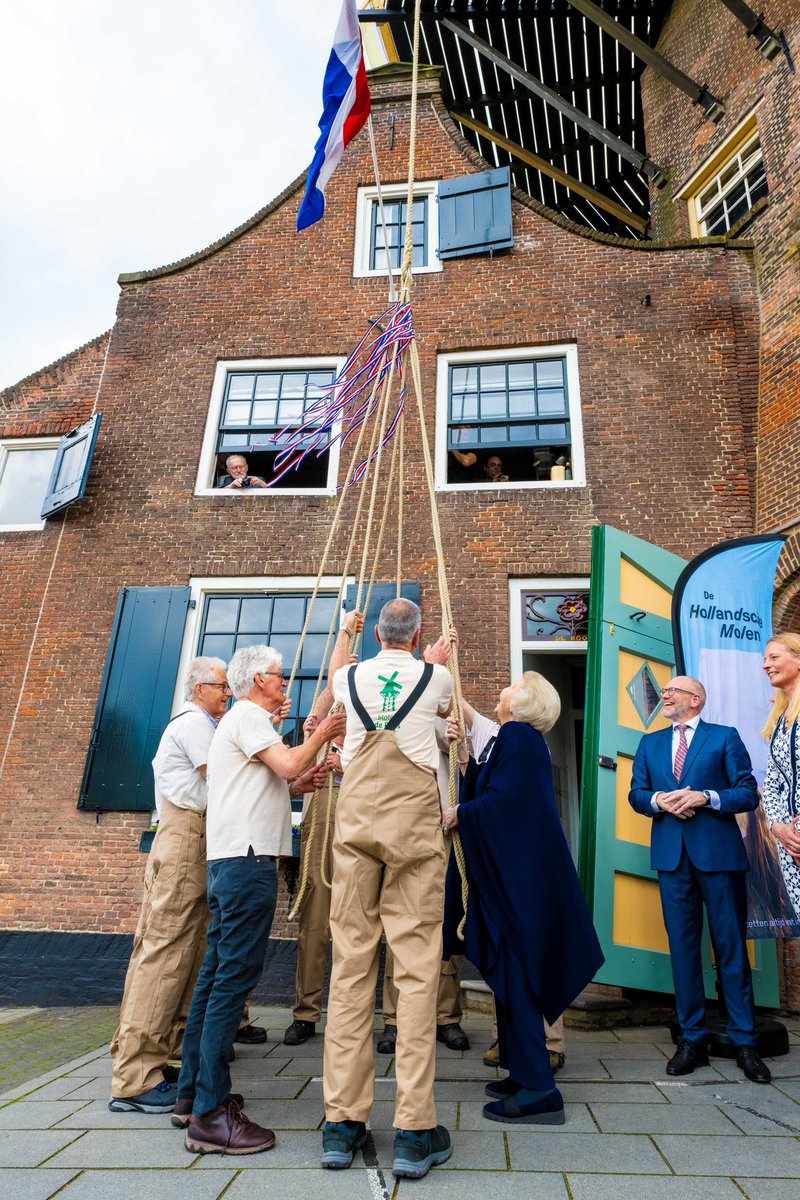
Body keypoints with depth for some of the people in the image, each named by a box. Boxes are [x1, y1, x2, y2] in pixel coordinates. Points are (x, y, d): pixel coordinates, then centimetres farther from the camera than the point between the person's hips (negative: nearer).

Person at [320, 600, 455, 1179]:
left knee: (351, 963, 6)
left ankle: (343, 1122, 12)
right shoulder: (434, 674, 4)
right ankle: (415, 1130, 2)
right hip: (415, 818, -2)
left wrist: (344, 633, 56)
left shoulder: (353, 675, 10)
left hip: (356, 817, 2)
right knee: (417, 965, -1)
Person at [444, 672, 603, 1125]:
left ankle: (537, 1089, 4)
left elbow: (499, 801, -21)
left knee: (516, 973, -3)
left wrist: (459, 814, -8)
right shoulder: (526, 740, 15)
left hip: (519, 875, -10)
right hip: (519, 872, 10)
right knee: (513, 973, 15)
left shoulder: (517, 735, -14)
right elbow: (488, 789, 11)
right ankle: (523, 1074, 26)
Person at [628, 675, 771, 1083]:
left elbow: (748, 793, -2)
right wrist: (660, 800, -9)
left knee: (731, 946, 3)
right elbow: (636, 794, 11)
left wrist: (706, 797, -16)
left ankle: (744, 1042, 15)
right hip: (672, 855, 3)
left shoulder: (725, 738, 3)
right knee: (682, 946, 7)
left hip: (718, 853, -3)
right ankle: (692, 1039, 18)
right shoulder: (650, 743, 15)